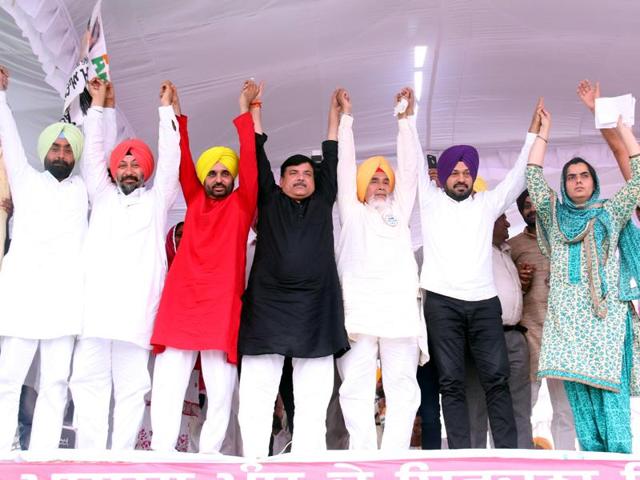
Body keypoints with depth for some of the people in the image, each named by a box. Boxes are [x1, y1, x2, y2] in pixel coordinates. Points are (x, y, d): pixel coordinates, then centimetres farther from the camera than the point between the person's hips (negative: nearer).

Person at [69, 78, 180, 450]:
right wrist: (101, 105, 16)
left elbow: (170, 157, 10)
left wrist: (166, 107, 12)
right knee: (89, 383, -1)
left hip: (136, 308, -2)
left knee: (131, 388, -2)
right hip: (95, 306, 2)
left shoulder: (157, 200, 16)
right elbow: (94, 152, 18)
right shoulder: (103, 196, 22)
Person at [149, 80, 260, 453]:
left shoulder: (241, 204, 10)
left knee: (221, 386, -1)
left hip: (222, 303, -2)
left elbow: (250, 159, 2)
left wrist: (245, 112, 1)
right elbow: (182, 160, 12)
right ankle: (162, 451, 6)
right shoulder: (195, 199, 16)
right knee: (168, 383, 0)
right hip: (181, 301, 2)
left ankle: (210, 453, 8)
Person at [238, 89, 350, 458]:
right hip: (266, 309, -1)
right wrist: (254, 109, 22)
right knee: (256, 398, -3)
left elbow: (332, 159, 23)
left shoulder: (323, 203, 20)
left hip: (316, 311, 1)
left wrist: (335, 113, 30)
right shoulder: (269, 202, 17)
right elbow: (258, 157, 18)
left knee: (313, 403, 0)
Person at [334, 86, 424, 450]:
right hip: (359, 309, -2)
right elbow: (345, 165, 18)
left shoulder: (398, 211, 25)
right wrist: (346, 116, 19)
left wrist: (405, 119, 20)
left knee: (402, 389, -1)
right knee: (357, 390, -5)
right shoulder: (353, 213, 19)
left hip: (400, 309, 2)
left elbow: (409, 167, 21)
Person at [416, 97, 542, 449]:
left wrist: (533, 132, 11)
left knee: (497, 377, -3)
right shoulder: (431, 200, 11)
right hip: (442, 302, -2)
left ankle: (508, 452, 1)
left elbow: (519, 174, 15)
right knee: (451, 381, -2)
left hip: (484, 302, 2)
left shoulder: (487, 203, 17)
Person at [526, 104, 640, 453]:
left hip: (607, 316, -2)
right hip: (566, 318, 2)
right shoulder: (555, 216, 17)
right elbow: (532, 177, 11)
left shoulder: (610, 213, 13)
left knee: (611, 387, -10)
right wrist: (544, 130, 12)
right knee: (577, 389, -1)